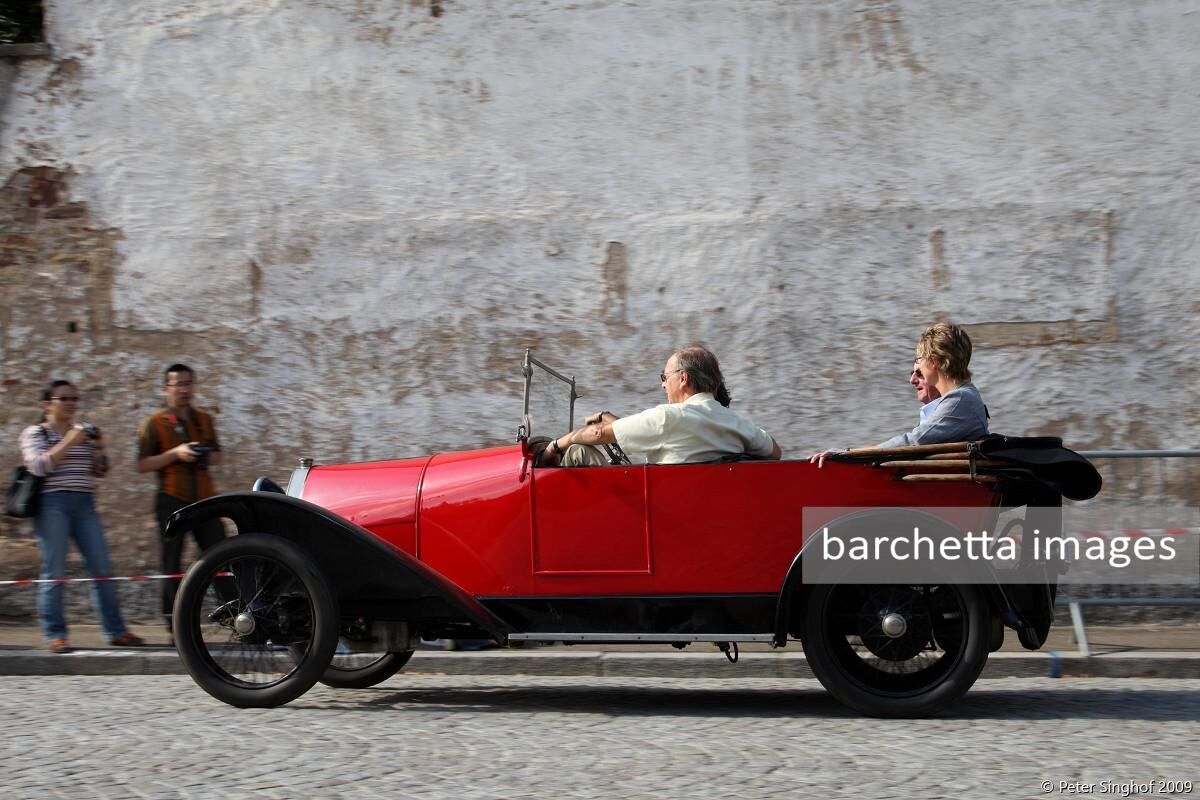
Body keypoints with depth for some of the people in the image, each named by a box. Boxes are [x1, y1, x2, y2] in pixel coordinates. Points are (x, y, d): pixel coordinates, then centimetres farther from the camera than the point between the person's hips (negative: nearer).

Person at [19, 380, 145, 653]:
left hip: (84, 504, 5)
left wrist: (98, 450, -2)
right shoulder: (34, 433, 5)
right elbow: (38, 465, -11)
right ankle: (55, 635, -4)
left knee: (102, 568, -1)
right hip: (52, 503, -5)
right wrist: (68, 443, -16)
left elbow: (100, 471, 17)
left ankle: (116, 631, 2)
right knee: (54, 572, -8)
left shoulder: (85, 431, 18)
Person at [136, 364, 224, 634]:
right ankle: (175, 628, 3)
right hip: (172, 502, -4)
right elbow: (142, 465, -5)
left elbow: (217, 455, 24)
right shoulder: (153, 424, 1)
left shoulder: (204, 419, 15)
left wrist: (208, 457, 0)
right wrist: (175, 454, -16)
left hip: (205, 500, 4)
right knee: (172, 567, -1)